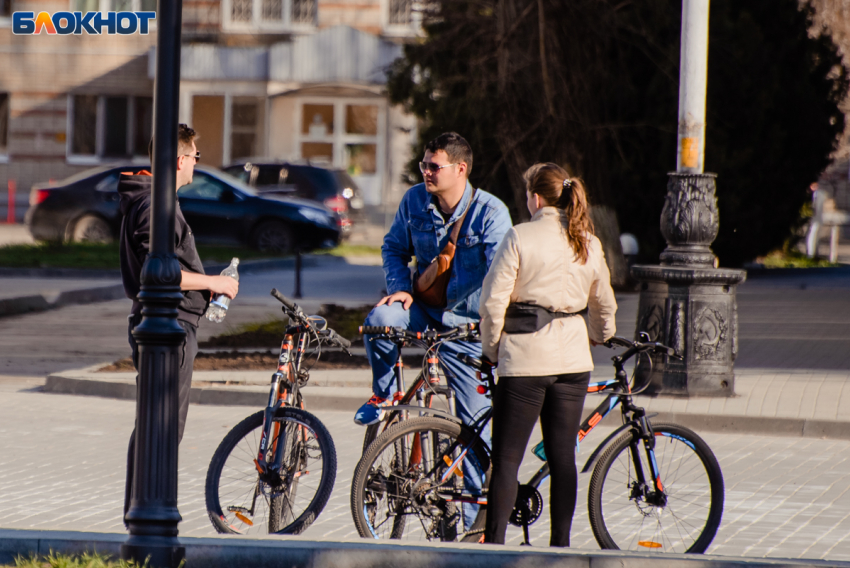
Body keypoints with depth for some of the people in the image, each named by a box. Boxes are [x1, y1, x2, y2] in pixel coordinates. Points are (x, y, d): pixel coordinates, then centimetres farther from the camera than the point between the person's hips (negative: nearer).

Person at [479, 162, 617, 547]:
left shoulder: (520, 237, -7)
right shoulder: (589, 244, 7)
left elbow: (493, 301, -11)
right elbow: (604, 304, 19)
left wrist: (491, 348, 3)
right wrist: (601, 337, 39)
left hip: (525, 357, -4)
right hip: (572, 358, 4)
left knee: (506, 456, 0)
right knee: (563, 455, 9)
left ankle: (494, 543, -3)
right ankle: (561, 546, 9)